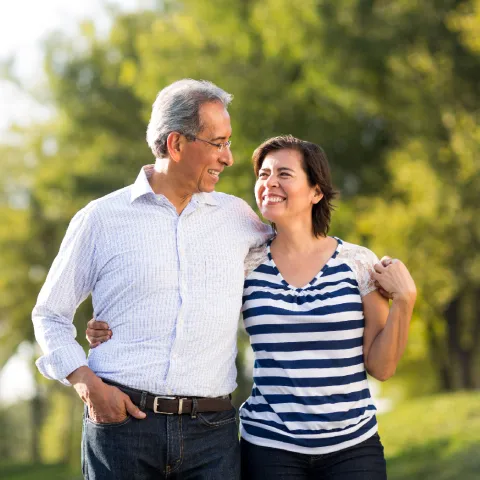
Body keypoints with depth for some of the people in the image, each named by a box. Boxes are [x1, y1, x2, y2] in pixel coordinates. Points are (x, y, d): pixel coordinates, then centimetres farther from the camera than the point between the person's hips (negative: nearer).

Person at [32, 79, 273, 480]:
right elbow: (50, 315, 10)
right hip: (121, 418, -2)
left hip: (211, 433, 2)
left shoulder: (237, 216, 13)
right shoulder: (101, 219, 6)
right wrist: (86, 383, -5)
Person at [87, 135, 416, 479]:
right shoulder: (246, 268, 1)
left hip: (353, 449, -1)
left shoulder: (357, 264, -2)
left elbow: (381, 367, 0)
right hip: (269, 448, 1)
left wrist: (404, 299, -12)